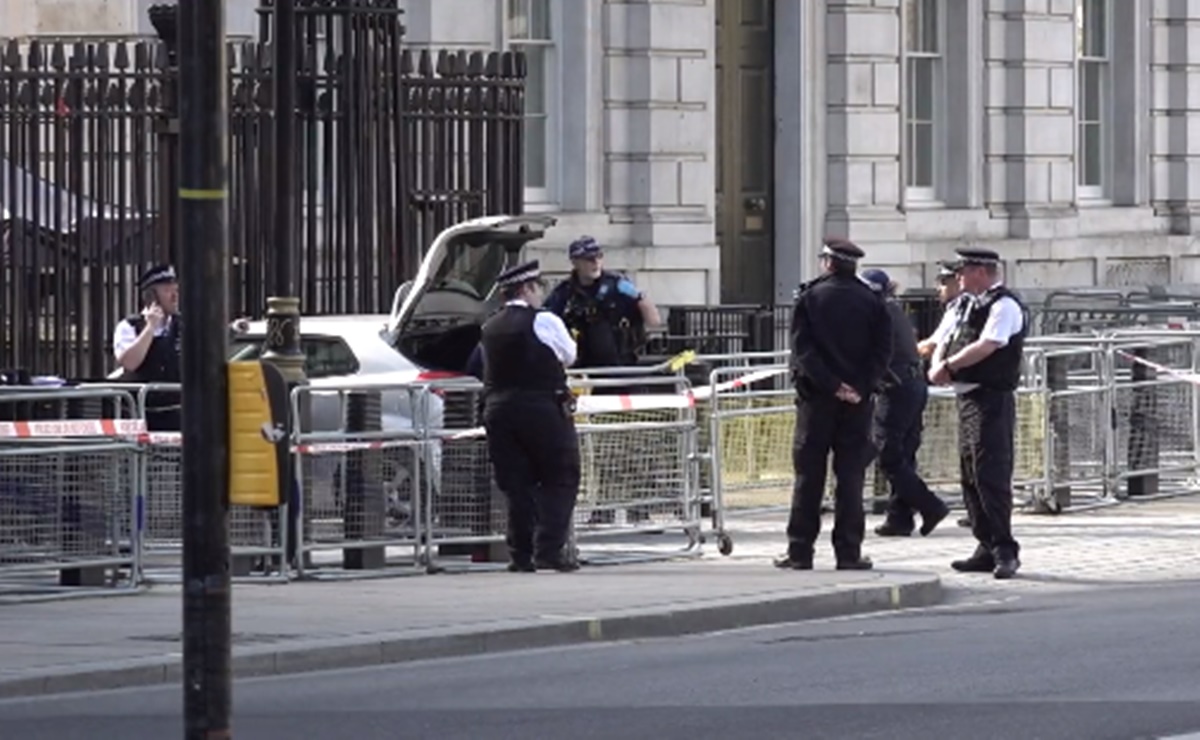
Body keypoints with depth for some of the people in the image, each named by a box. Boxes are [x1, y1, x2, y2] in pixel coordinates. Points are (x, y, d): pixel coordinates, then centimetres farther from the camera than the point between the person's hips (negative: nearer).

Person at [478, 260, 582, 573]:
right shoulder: (543, 322, -7)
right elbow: (570, 356, 5)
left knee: (516, 485, 8)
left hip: (498, 408, 5)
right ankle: (549, 549, -8)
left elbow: (489, 370, 14)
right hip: (542, 408, -5)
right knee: (560, 479, 2)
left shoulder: (490, 329, 10)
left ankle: (520, 554, 4)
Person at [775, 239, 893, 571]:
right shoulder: (872, 302, 4)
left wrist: (832, 385, -12)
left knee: (808, 477, 2)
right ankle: (848, 552, 2)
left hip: (816, 398, -2)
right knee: (851, 476, 4)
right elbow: (882, 350, -3)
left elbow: (803, 349, -10)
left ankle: (800, 552, 1)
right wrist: (861, 387, -7)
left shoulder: (809, 298, -1)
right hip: (858, 401, 2)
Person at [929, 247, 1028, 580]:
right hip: (968, 398, 10)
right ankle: (987, 548, 18)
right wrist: (937, 364, -4)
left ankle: (1004, 550, -11)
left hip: (992, 400, -10)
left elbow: (986, 346, -21)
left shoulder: (1004, 306, -11)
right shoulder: (969, 305, 18)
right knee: (971, 476, 12)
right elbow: (947, 343, 18)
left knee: (991, 475, -12)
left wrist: (948, 366, -13)